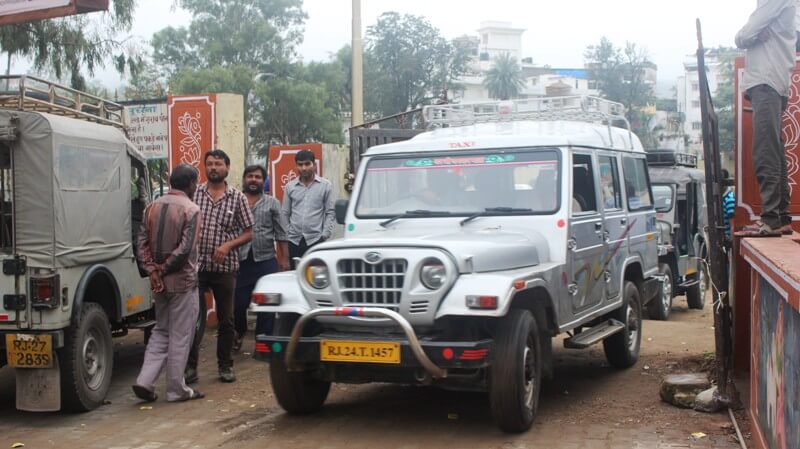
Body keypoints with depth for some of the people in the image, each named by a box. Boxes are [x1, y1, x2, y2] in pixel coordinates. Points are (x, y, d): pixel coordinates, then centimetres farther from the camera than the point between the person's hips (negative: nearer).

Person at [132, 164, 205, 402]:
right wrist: (164, 269, -9)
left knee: (161, 332, 18)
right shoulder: (191, 210, -12)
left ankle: (145, 381, 8)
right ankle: (176, 390, 11)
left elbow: (142, 243, 2)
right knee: (180, 336, 4)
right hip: (183, 281, -6)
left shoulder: (153, 207, 7)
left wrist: (153, 271, -4)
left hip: (160, 282, 6)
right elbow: (185, 249, -19)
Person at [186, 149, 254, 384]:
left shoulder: (237, 197, 3)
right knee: (194, 318, -3)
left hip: (225, 267, 1)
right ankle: (190, 366, 4)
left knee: (226, 319, 10)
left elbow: (248, 232, 4)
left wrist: (228, 245, -12)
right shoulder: (194, 193, 4)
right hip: (197, 265, 0)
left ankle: (225, 366, 22)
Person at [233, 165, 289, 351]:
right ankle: (239, 332, 31)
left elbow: (280, 234, 6)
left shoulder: (272, 203, 7)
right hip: (241, 261, 0)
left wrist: (284, 259, 1)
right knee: (238, 303, 5)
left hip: (266, 260, 0)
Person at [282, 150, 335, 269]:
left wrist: (325, 234, -6)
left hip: (316, 240, -3)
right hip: (294, 241, 3)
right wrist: (287, 233, 3)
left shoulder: (325, 185, 4)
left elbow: (330, 212, 1)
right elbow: (284, 213, 12)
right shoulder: (290, 186, 11)